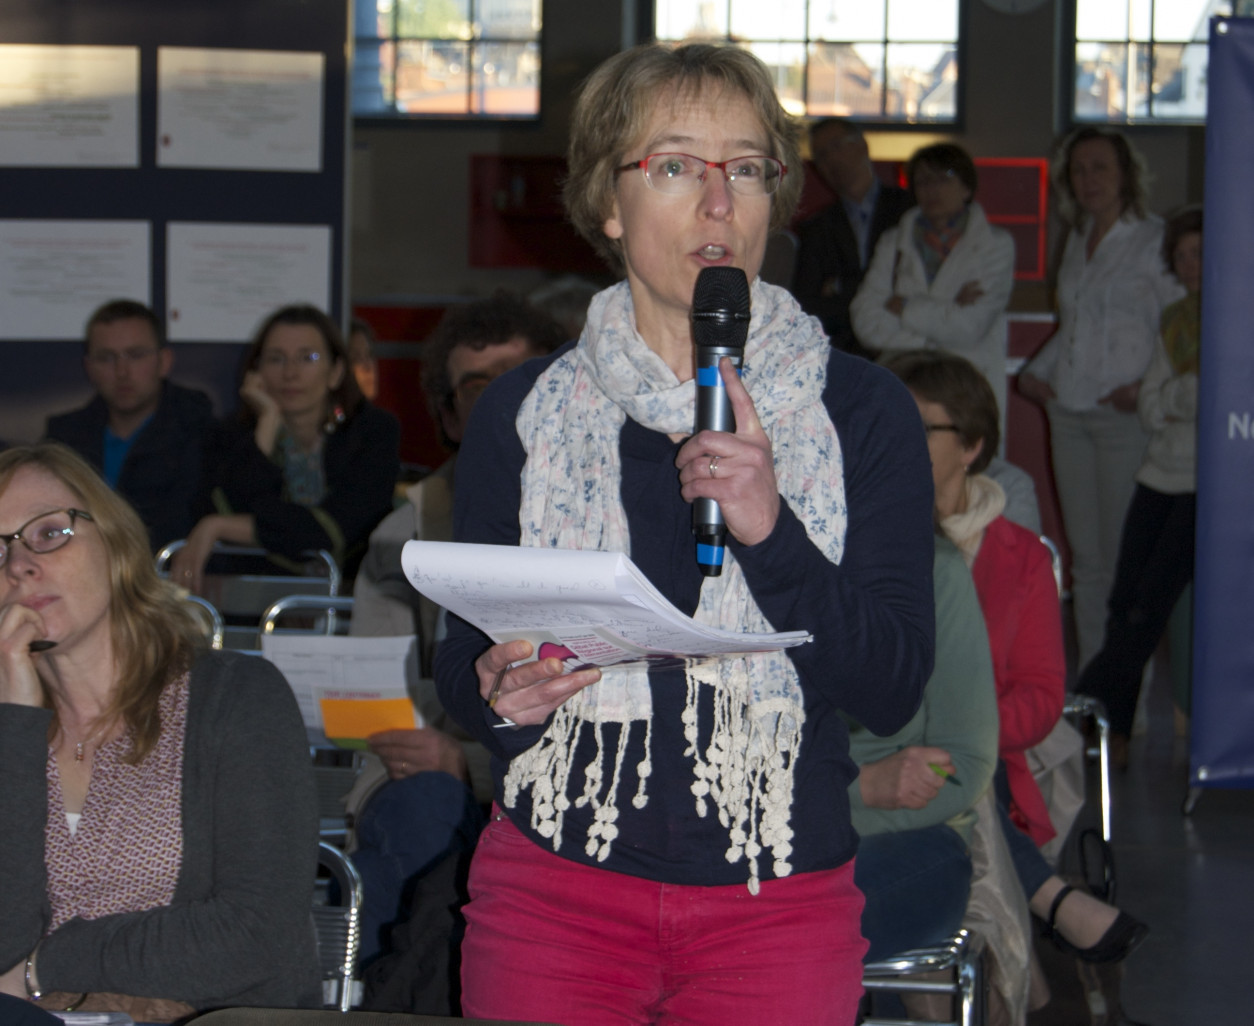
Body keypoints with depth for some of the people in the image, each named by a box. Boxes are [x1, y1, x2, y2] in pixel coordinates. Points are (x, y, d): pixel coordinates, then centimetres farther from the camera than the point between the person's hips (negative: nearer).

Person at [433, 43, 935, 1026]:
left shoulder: (861, 410, 2)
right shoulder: (523, 413, 4)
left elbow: (893, 689, -7)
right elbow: (460, 664, 9)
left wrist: (769, 531, -20)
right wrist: (495, 690, -14)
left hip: (779, 903, 0)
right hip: (553, 892, 1)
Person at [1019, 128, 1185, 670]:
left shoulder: (1154, 240, -4)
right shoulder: (1077, 242, 16)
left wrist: (1147, 386, -17)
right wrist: (1034, 371, 11)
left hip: (1126, 416, -6)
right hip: (1069, 412, 6)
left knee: (1125, 558, -7)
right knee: (1085, 557, 8)